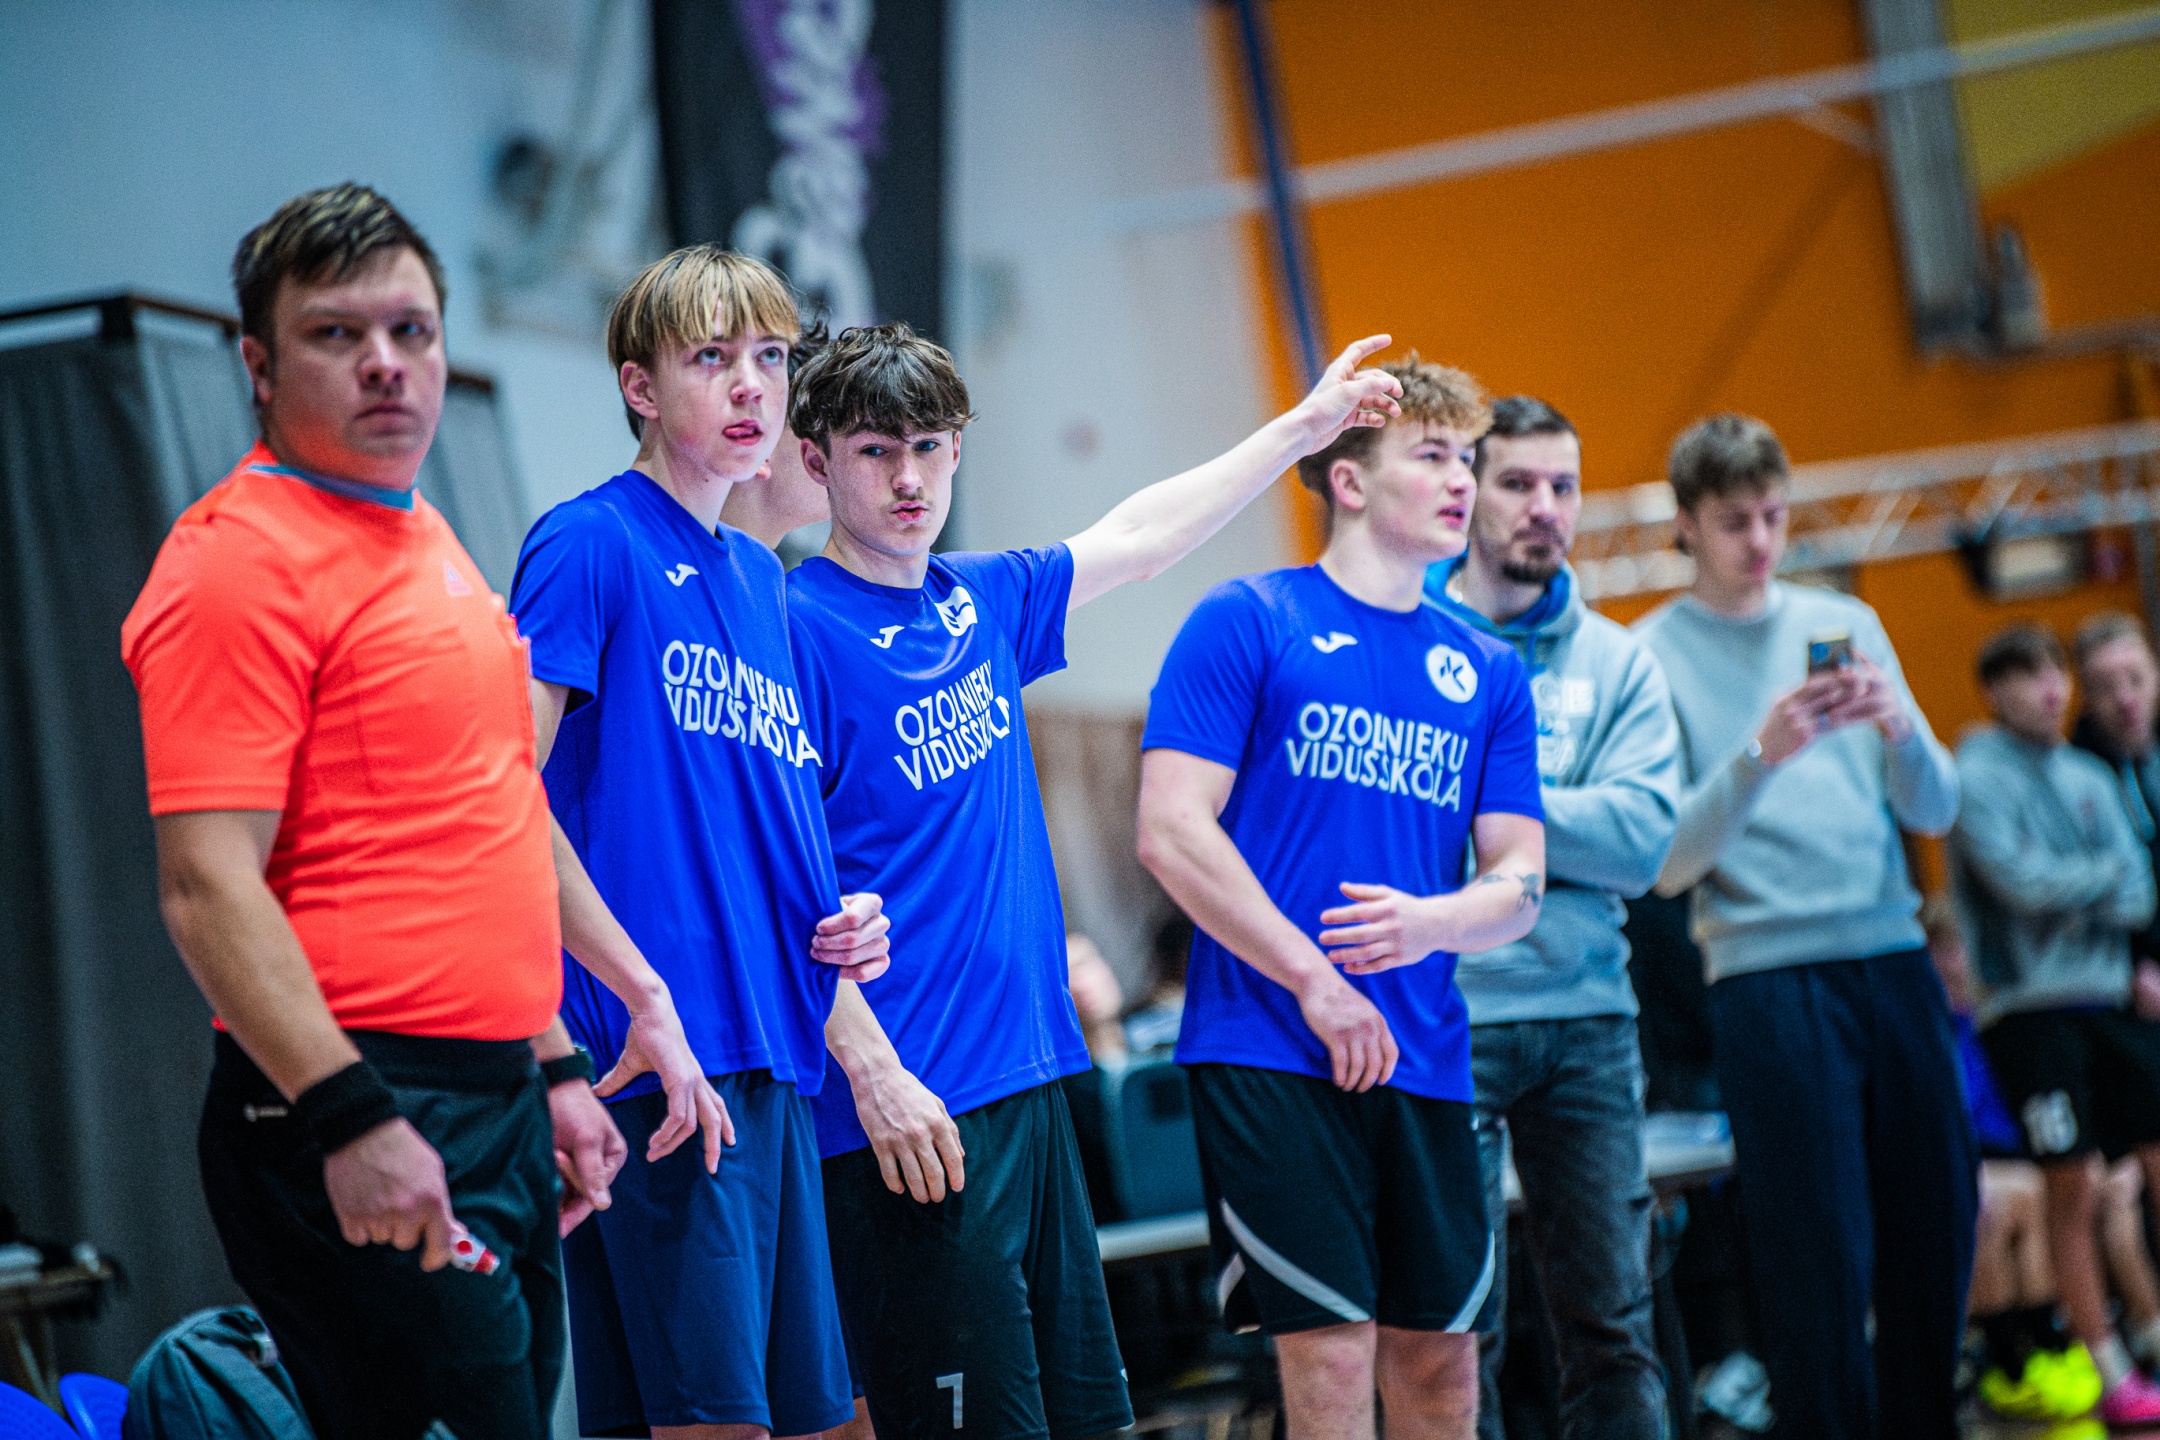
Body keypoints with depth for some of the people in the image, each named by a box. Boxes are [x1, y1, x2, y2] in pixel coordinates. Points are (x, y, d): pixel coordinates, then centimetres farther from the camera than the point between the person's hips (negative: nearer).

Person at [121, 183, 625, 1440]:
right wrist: (348, 1115, -25)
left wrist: (554, 1066, 23)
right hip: (365, 1127, -9)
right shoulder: (239, 560, -11)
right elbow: (207, 886, -19)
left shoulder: (429, 540, 18)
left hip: (499, 1104, 9)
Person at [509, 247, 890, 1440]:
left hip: (777, 1066, 8)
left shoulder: (760, 578, 18)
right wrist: (645, 997, -17)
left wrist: (838, 918, 8)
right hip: (663, 1065, -8)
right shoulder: (591, 544, -5)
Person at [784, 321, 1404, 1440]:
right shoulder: (801, 629, -10)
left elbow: (1138, 538, 29)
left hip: (1028, 1083, 8)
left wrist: (1304, 427, 35)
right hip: (915, 1106, -8)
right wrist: (873, 1071, -20)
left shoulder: (981, 602, 12)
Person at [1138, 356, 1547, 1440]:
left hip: (1426, 1060, 5)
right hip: (1267, 1054, -5)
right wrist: (1316, 984, -12)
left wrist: (1428, 923, -13)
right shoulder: (1247, 622, -2)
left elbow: (1519, 883, 10)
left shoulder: (1489, 672, 14)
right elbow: (1170, 831, -9)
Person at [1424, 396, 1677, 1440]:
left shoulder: (1616, 663, 11)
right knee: (1461, 1332, -1)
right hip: (1445, 1018, -3)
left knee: (1613, 1323, 6)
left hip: (1586, 1013, 3)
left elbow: (1643, 837, -4)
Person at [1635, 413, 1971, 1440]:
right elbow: (1669, 863, -7)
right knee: (1821, 1259, -7)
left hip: (1894, 959, 4)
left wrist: (1899, 728, -10)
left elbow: (1934, 812, 10)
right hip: (1767, 976, -4)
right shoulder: (1654, 654, 2)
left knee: (1936, 1228, 5)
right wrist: (1759, 756, -21)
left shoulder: (1845, 623, 14)